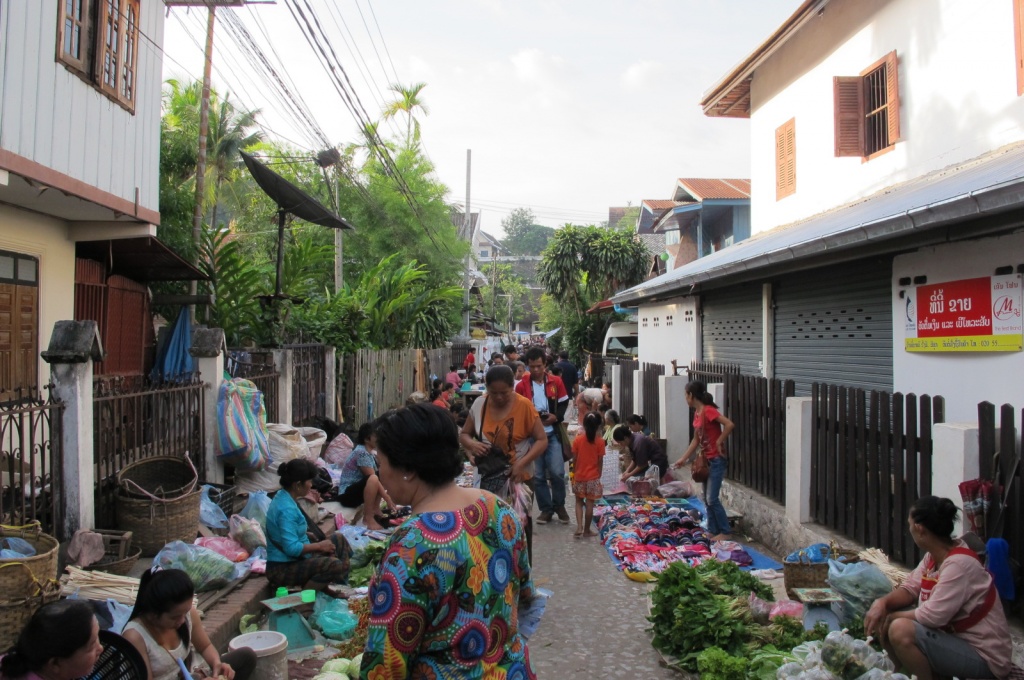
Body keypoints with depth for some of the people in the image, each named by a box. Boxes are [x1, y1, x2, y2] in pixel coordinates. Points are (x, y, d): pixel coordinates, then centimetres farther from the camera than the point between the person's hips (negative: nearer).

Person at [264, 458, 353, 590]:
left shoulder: (283, 497, 7)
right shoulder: (286, 509, -24)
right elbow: (291, 548, -29)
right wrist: (319, 546, -17)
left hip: (295, 560, 11)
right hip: (283, 569, -11)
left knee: (338, 539, 14)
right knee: (335, 565, -29)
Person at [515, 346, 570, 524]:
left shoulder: (556, 382, 3)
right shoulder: (521, 386, -1)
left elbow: (564, 403, 7)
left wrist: (555, 417, -11)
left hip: (552, 434, 0)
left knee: (557, 472, -5)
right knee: (538, 475, 5)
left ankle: (559, 505, 16)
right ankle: (546, 509, 18)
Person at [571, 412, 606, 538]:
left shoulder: (577, 440, -5)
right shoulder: (600, 441, -8)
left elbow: (574, 458, -2)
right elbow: (600, 461, -5)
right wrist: (599, 474, 7)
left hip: (579, 476, 2)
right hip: (593, 477, -1)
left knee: (579, 502, 14)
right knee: (590, 504, 5)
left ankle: (579, 527, -1)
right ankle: (587, 530, 12)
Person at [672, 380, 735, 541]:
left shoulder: (708, 411, -18)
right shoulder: (697, 413, 9)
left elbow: (729, 424, -30)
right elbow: (696, 440, 17)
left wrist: (719, 443, -20)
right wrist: (683, 459, 17)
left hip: (717, 460, -9)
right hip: (707, 460, 9)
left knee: (712, 499, -6)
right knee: (707, 499, 12)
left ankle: (725, 532, 5)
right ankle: (713, 531, 20)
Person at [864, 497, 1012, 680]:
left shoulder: (959, 564, -27)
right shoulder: (933, 555, 2)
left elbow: (932, 616, -30)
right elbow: (910, 589, 6)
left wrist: (893, 616, -14)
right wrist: (882, 602, -14)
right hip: (955, 636, 9)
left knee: (900, 629, -30)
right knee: (882, 619, 1)